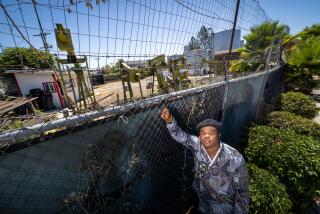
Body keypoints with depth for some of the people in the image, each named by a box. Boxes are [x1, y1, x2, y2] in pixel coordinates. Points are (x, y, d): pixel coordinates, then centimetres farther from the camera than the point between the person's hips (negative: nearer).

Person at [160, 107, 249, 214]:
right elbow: (179, 135, -29)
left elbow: (242, 189, -18)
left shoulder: (235, 159, -31)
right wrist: (169, 120, -46)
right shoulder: (197, 145, -24)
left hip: (223, 203, -2)